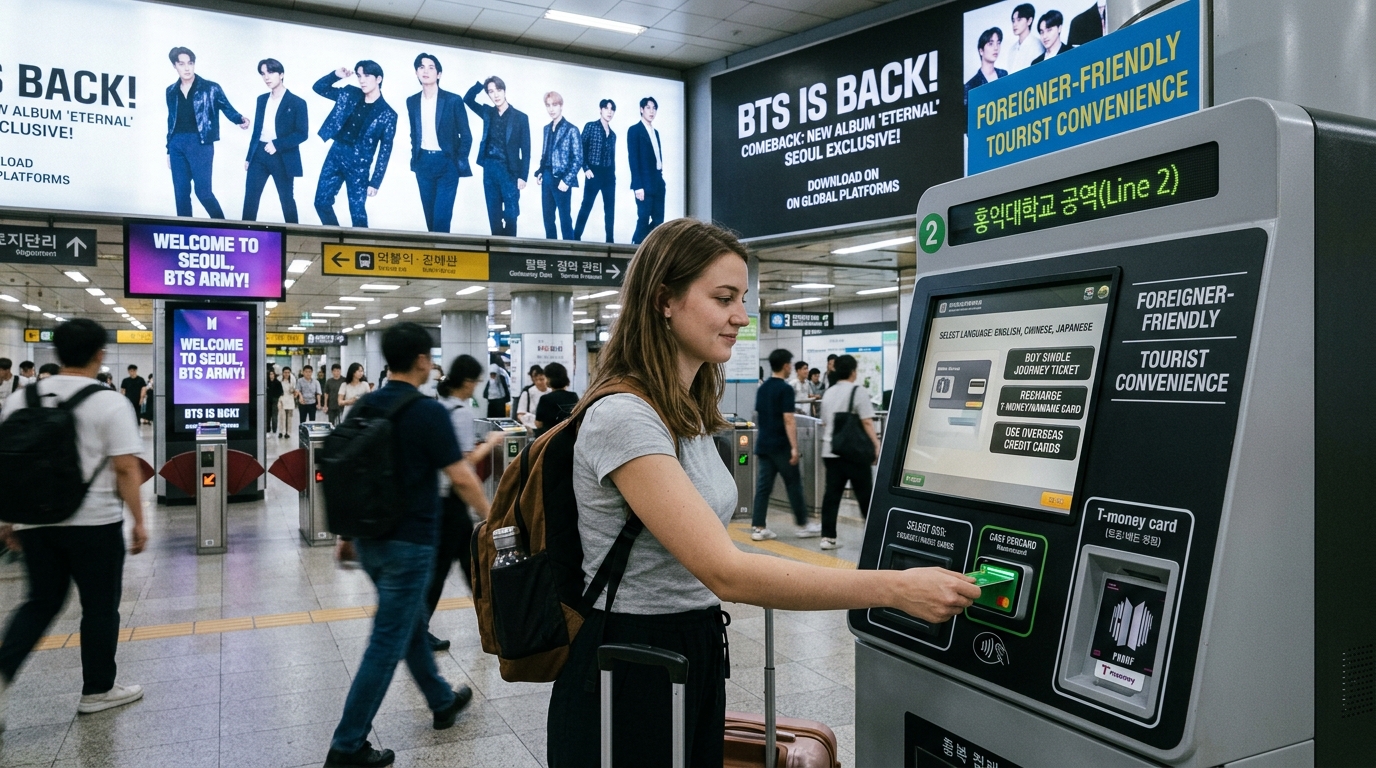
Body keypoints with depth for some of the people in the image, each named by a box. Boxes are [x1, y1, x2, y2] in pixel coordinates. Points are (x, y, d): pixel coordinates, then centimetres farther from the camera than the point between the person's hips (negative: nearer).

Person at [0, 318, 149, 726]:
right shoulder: (109, 404, -11)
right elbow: (126, 469, -14)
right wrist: (138, 522, -7)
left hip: (34, 522, 5)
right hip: (93, 523, -5)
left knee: (41, 602, 19)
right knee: (100, 606, 9)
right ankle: (97, 689, 20)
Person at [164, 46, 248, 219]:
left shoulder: (211, 88, -1)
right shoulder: (171, 91, 12)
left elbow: (227, 108, -4)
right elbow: (171, 122, 16)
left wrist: (240, 119, -27)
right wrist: (169, 150, 16)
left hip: (200, 143, -4)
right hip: (177, 144, 5)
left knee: (203, 191, -9)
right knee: (180, 193, 7)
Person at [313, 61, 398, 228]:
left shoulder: (387, 114, -8)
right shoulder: (349, 94, 4)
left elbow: (385, 150, -7)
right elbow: (318, 88, 13)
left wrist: (375, 182, -10)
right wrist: (336, 75, -6)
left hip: (359, 165, -5)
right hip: (335, 155, 5)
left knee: (357, 212, -2)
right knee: (321, 202, 7)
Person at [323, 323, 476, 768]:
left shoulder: (364, 407, 4)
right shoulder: (428, 412, -17)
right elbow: (460, 477, -18)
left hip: (369, 538, 8)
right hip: (408, 542, -8)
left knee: (411, 623, 22)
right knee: (387, 643, 1)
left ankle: (442, 702, 40)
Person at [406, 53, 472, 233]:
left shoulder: (453, 100, -5)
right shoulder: (412, 101, 8)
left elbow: (466, 135, -2)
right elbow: (414, 133, 17)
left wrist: (460, 163, -8)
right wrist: (414, 159, 9)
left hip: (447, 163, -4)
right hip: (423, 163, 4)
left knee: (441, 216, -11)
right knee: (430, 215, 9)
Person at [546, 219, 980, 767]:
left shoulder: (687, 413, 7)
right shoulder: (623, 418, -23)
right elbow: (727, 572, -30)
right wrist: (895, 588, -30)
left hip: (696, 656, 8)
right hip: (631, 678, -8)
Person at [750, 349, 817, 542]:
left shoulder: (762, 388, 10)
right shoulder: (785, 389, -13)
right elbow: (788, 420, -18)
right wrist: (794, 447, -18)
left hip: (763, 445, 7)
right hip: (781, 446, -7)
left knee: (763, 486, 5)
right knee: (793, 486, 5)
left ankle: (758, 528, 3)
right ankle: (803, 526, 15)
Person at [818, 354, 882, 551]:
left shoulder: (828, 393, 12)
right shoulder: (858, 391, -6)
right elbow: (867, 422, -13)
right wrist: (876, 445, -10)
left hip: (830, 451, 6)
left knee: (832, 495, 4)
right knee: (865, 495, 3)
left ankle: (828, 537, 2)